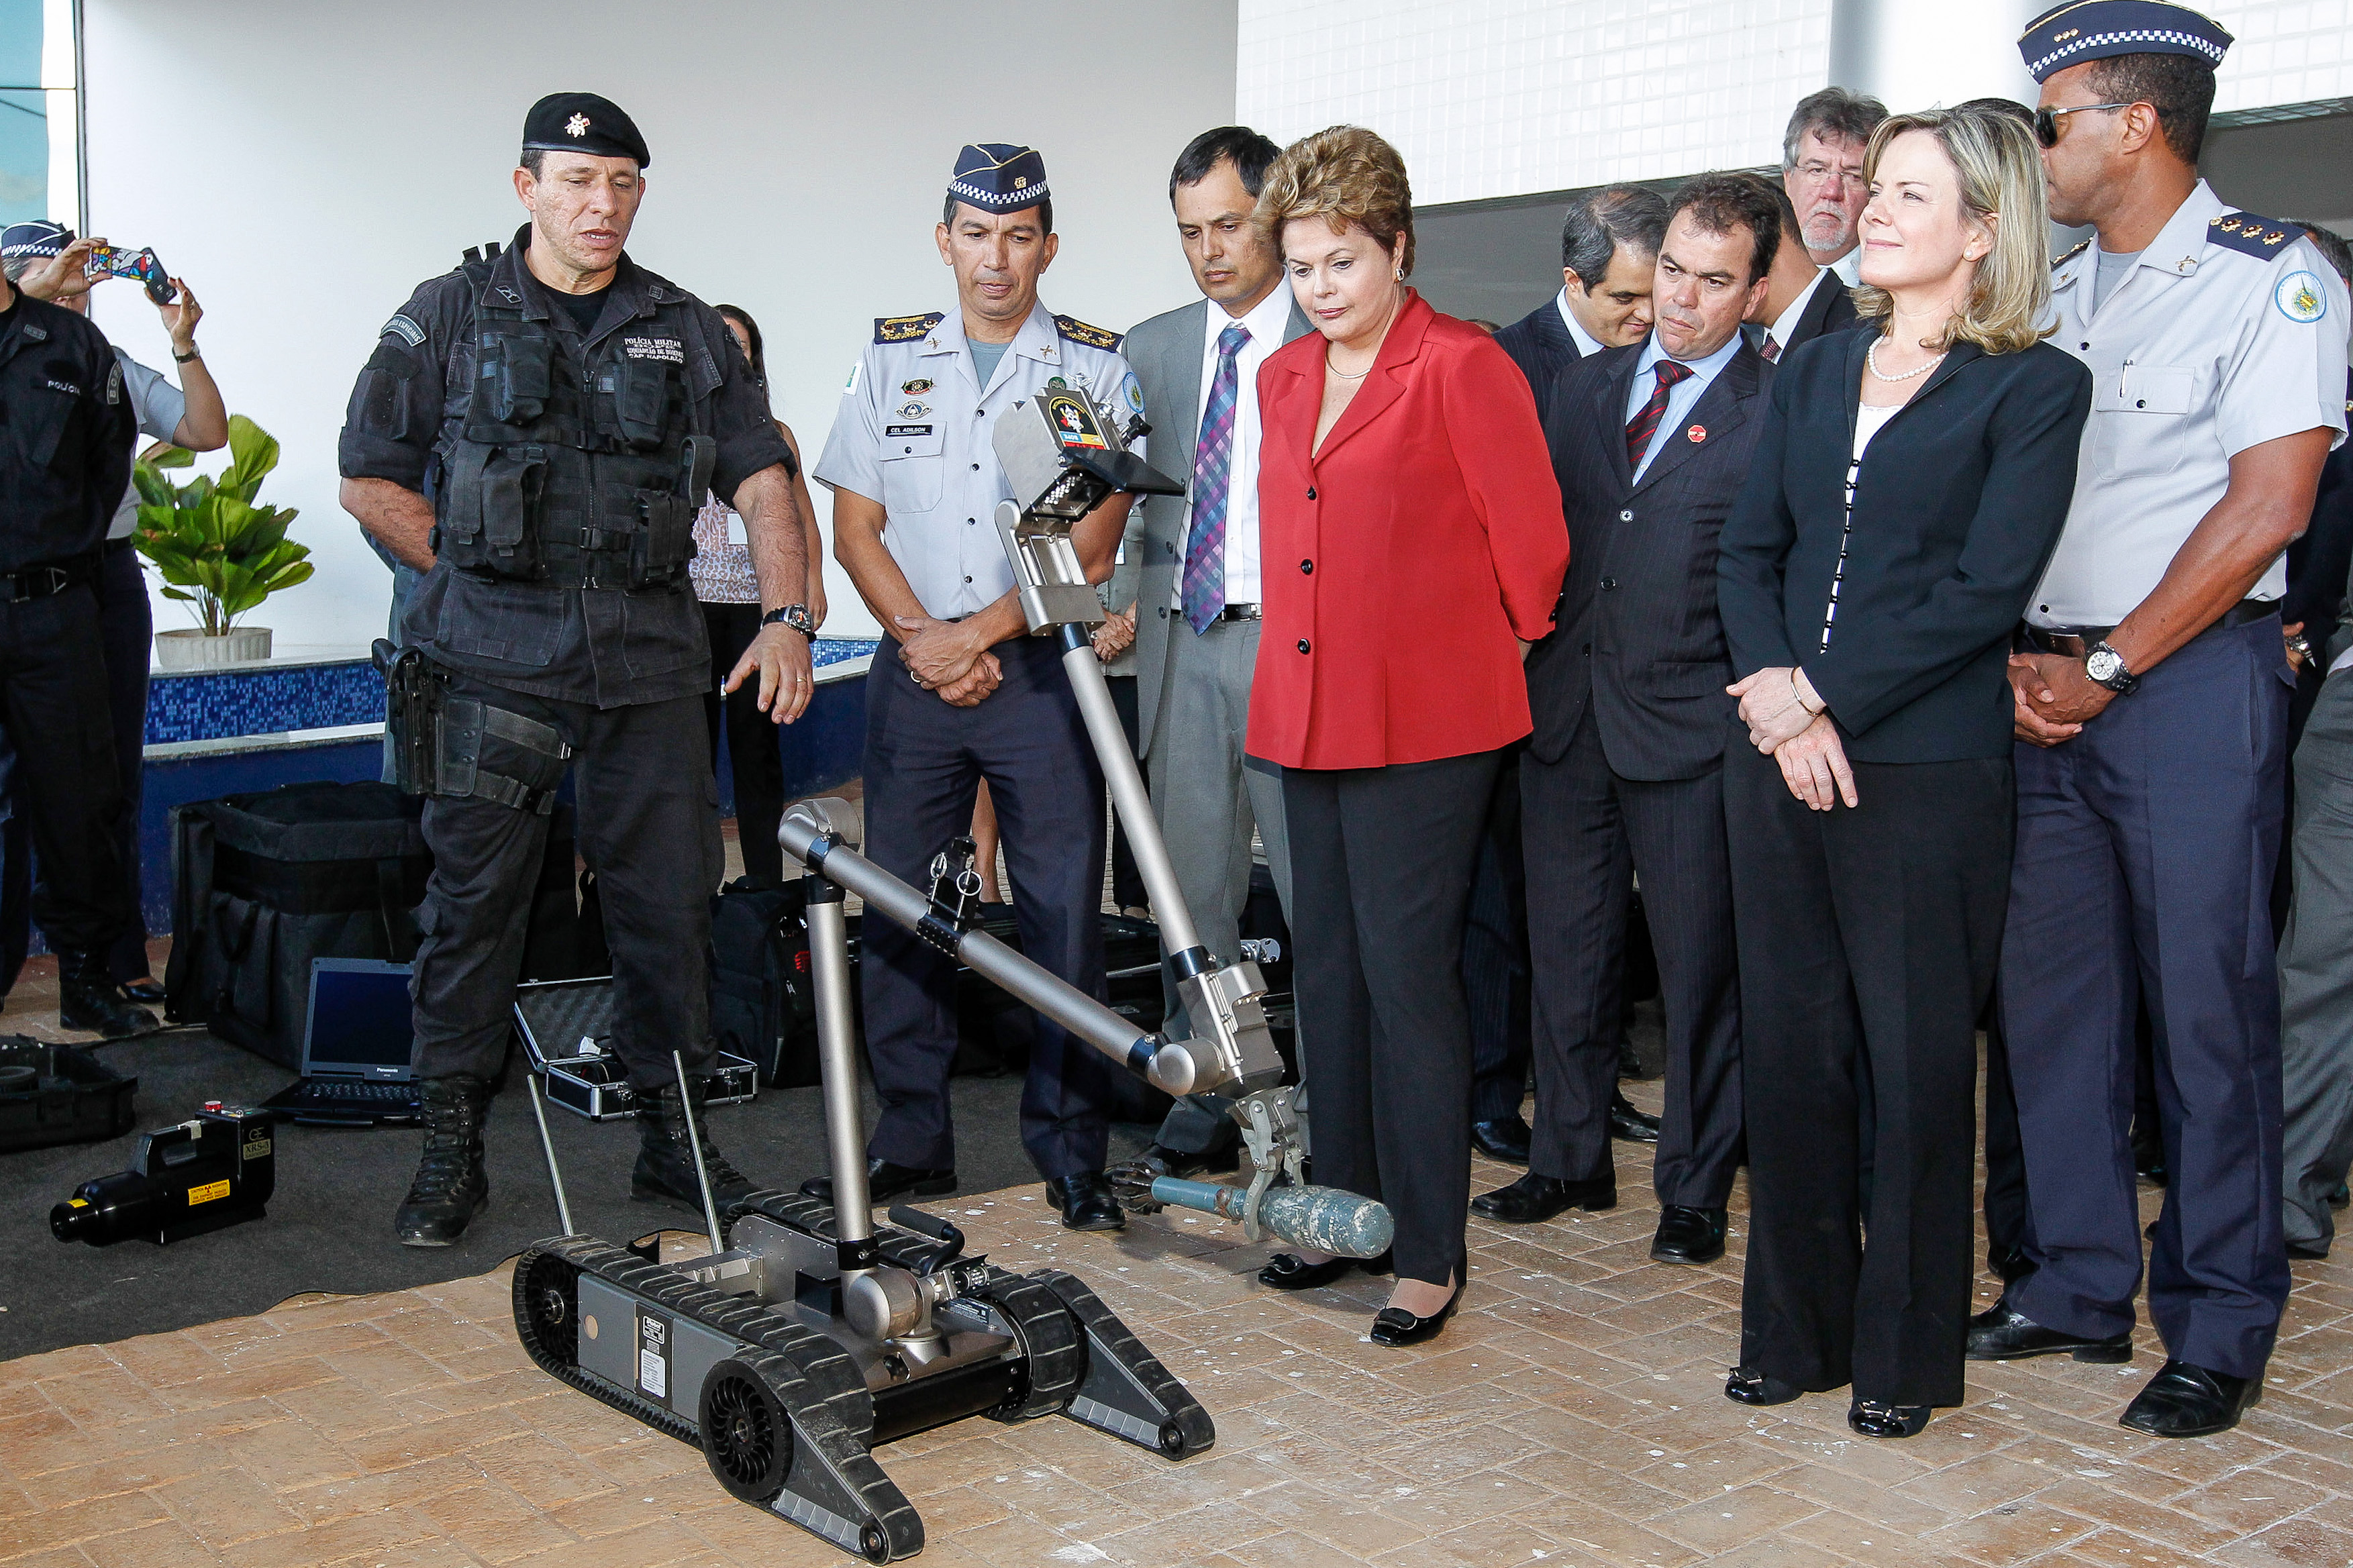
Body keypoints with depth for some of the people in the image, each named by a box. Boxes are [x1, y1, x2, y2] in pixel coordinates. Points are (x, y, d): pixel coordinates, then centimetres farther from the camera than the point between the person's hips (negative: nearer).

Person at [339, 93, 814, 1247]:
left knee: (669, 901, 4)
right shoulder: (449, 317, 6)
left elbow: (760, 476, 8)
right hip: (493, 665, -2)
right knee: (474, 901, 1)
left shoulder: (686, 330, 12)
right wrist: (479, 576, 3)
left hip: (649, 664, 2)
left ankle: (674, 1137, 18)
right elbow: (370, 480, 7)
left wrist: (787, 616, -4)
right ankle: (450, 1151, 13)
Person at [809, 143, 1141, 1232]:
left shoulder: (1097, 369, 3)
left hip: (1044, 675, -2)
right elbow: (856, 531, 8)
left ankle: (1071, 1150, 8)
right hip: (914, 675, 3)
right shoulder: (890, 361, 11)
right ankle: (910, 1142, 17)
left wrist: (981, 634, -11)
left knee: (1064, 915, -2)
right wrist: (923, 641, -6)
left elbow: (1090, 546, -4)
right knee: (900, 907, 5)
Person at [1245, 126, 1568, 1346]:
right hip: (1307, 715, 7)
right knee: (1328, 969, 13)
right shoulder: (1284, 378, 14)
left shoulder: (1462, 367, -9)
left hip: (1423, 720, -7)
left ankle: (1430, 1253, 5)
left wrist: (1493, 655, 7)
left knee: (1407, 972, -5)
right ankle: (1345, 1207, 27)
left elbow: (1528, 539, -5)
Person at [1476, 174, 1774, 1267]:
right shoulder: (1584, 386, 13)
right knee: (1566, 950, 13)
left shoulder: (1781, 411, -4)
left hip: (1691, 726, -5)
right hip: (1567, 712, 5)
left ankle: (1695, 1188, 19)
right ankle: (1570, 1159, 29)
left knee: (1699, 964, 5)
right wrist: (1533, 649, 6)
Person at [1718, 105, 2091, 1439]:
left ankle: (1905, 1352, 18)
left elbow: (1987, 590, -11)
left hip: (1926, 773, -5)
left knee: (1917, 1064, 3)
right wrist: (1777, 692, -9)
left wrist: (1825, 694, -14)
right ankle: (1797, 1329, 23)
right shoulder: (1815, 372, 15)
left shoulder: (2034, 387, -2)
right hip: (1780, 763, 5)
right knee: (1791, 1052, 9)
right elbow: (1750, 551, 8)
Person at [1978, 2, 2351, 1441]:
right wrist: (2021, 658, -1)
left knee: (2206, 1000, -2)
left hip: (2192, 676, -6)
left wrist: (2110, 667, -12)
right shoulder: (2053, 294, 15)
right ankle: (2079, 1286, 21)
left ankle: (2220, 1329, 10)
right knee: (2054, 987, 9)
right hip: (2051, 687, 7)